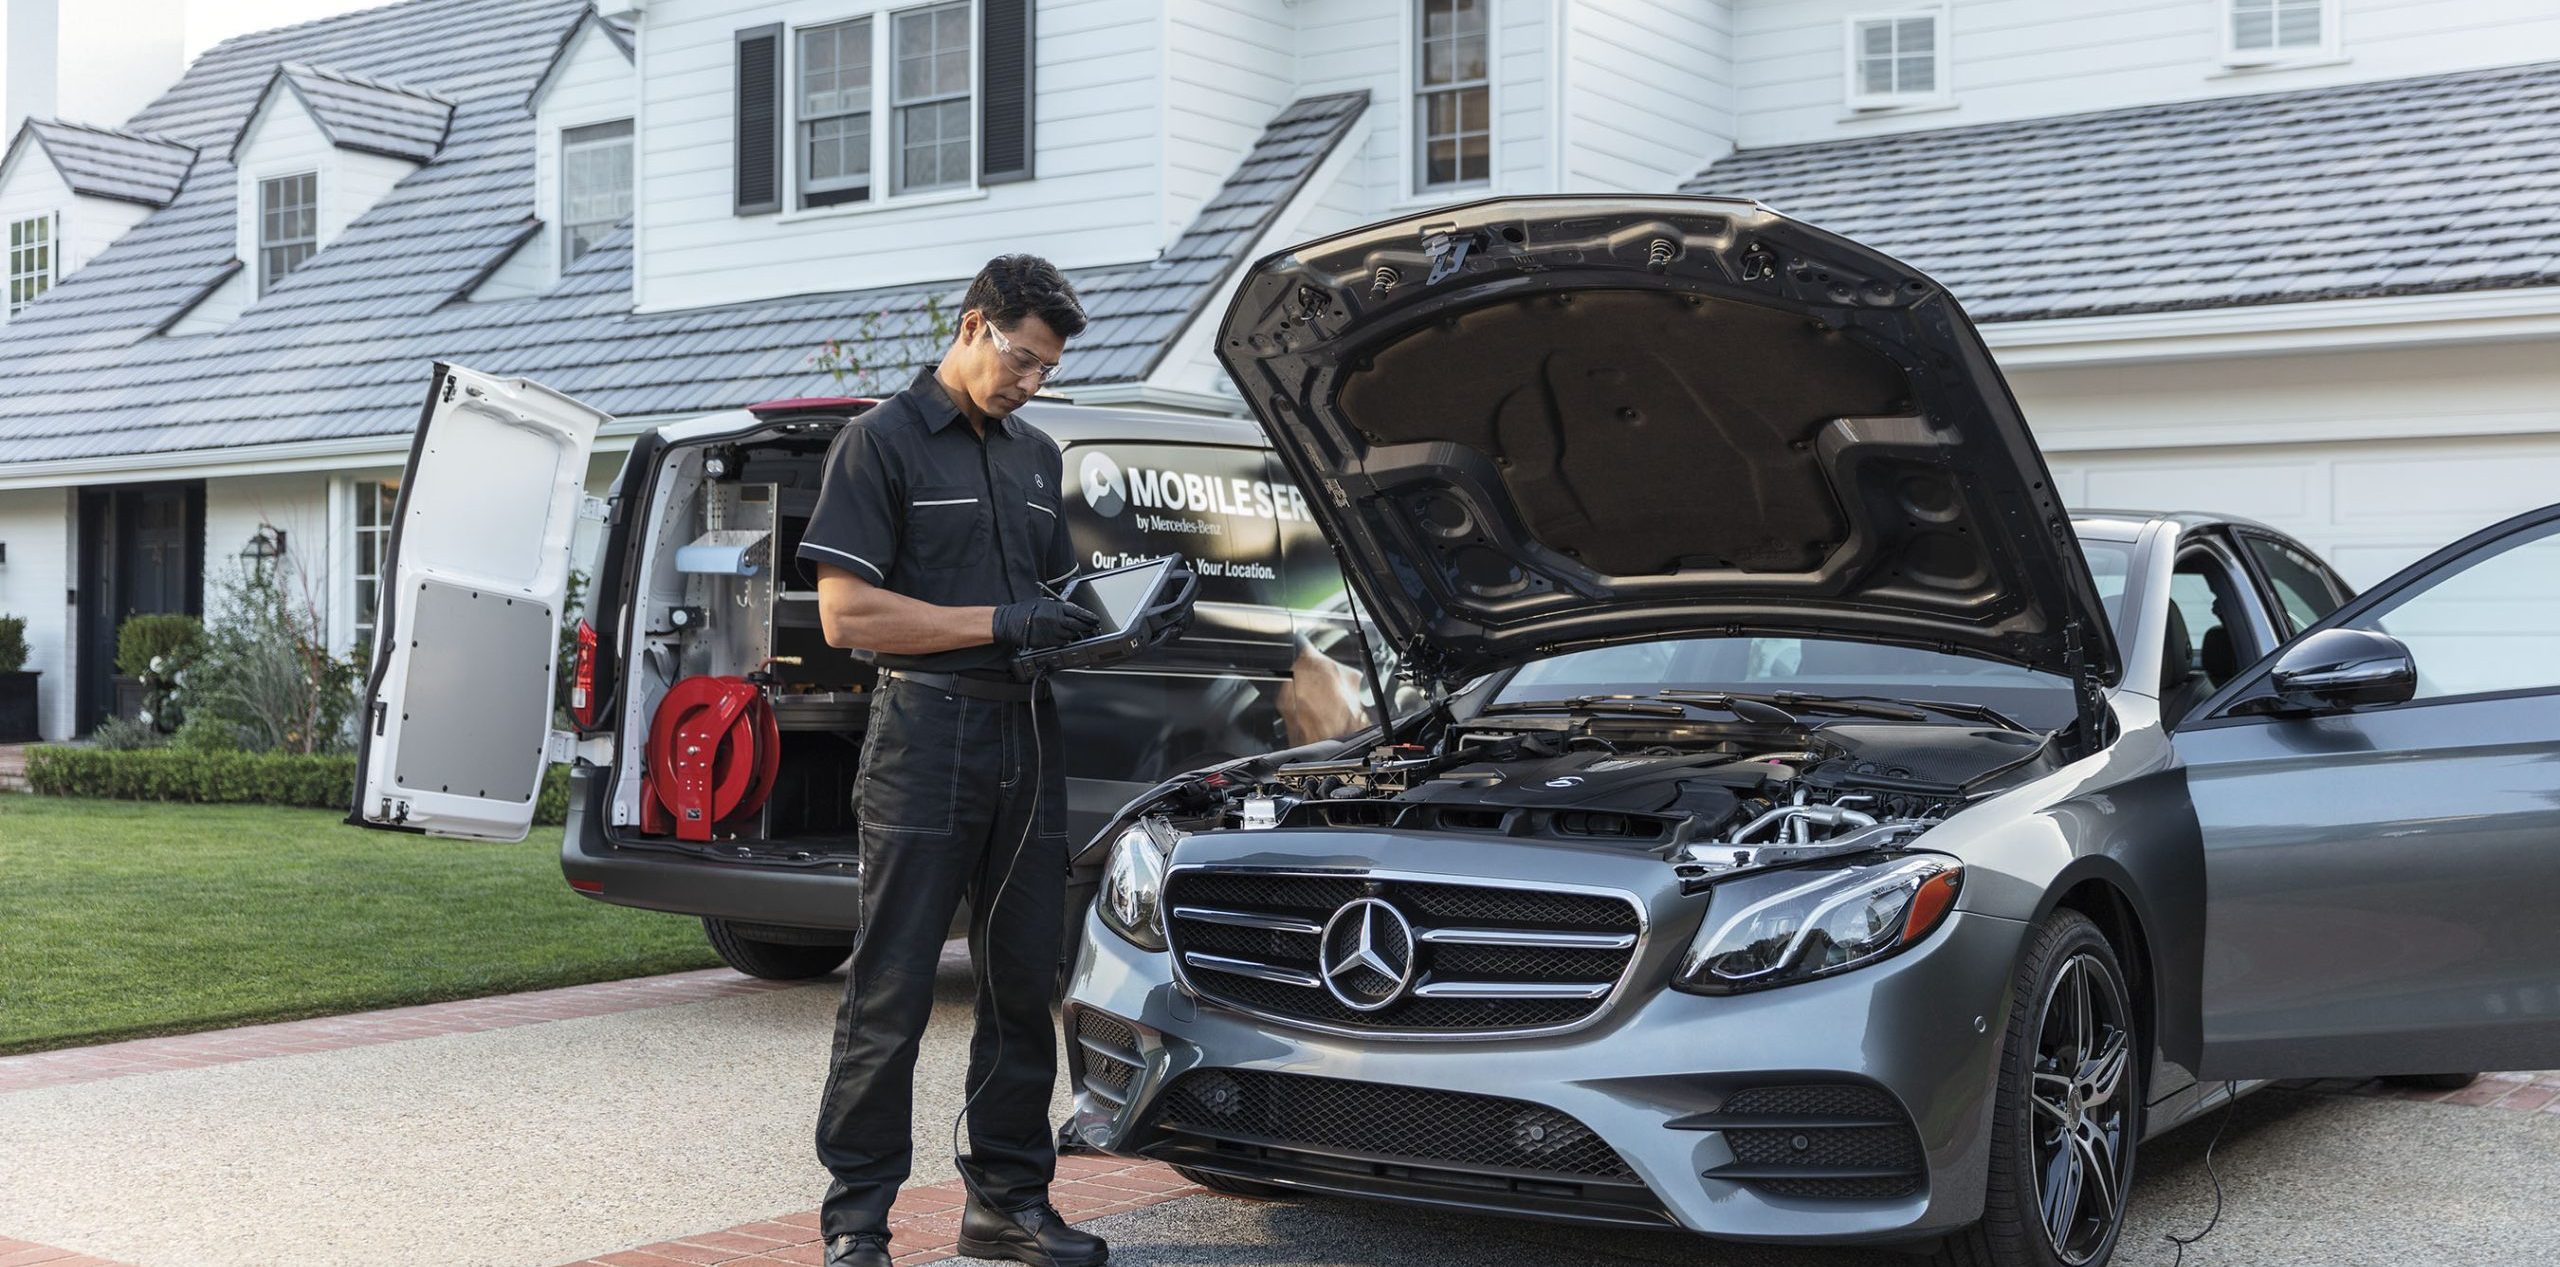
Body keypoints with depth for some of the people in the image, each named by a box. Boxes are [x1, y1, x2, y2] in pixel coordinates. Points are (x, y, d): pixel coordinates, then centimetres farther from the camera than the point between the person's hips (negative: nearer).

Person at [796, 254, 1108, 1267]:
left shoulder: (1035, 457, 19)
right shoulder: (881, 442, -3)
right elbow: (847, 614, -11)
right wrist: (1004, 623, -15)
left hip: (1027, 738, 7)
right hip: (927, 735, -7)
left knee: (1024, 983, 10)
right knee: (891, 993, -4)